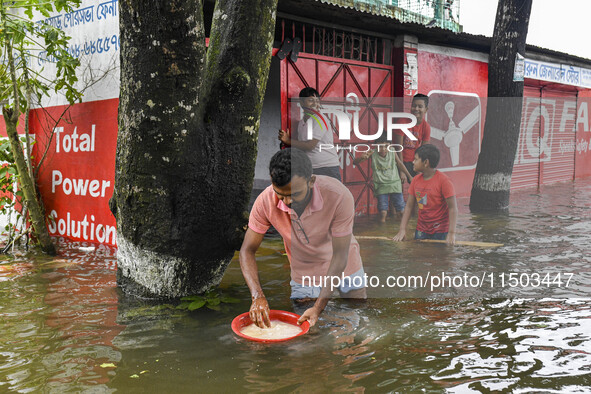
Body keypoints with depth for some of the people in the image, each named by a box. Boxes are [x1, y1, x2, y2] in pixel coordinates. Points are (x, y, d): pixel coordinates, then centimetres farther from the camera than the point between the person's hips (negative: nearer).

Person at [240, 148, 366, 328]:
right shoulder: (266, 201, -27)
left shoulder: (339, 196, -35)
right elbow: (247, 250, -19)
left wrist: (318, 307, -34)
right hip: (303, 275, 1)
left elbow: (340, 256, -29)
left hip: (345, 267, -1)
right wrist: (257, 296, -34)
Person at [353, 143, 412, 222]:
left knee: (401, 212, 3)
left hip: (394, 184, 1)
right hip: (381, 186, -1)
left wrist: (409, 177, 21)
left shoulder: (392, 151, -6)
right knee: (383, 212, -5)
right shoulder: (373, 153, -11)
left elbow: (400, 164, 11)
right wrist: (362, 157, -38)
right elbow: (355, 162, -14)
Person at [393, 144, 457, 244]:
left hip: (440, 232, -5)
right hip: (421, 231, 5)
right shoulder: (416, 180, 3)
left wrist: (451, 233, -22)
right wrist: (402, 230, -2)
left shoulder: (443, 180, -13)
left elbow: (452, 208, -15)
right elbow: (409, 206, 5)